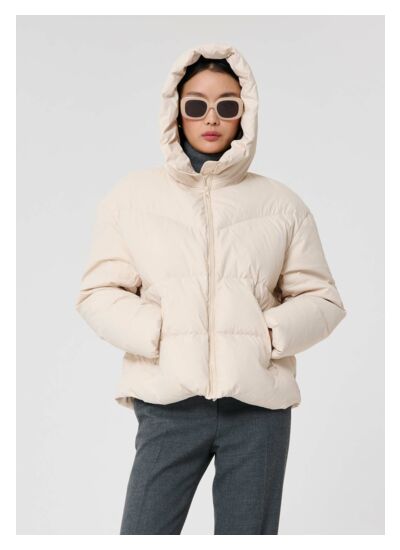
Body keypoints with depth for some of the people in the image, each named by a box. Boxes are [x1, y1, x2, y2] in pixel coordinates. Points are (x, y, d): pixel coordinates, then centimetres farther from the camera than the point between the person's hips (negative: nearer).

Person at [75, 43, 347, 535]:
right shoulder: (132, 195, 8)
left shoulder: (282, 204, 9)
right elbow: (98, 293, 5)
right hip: (168, 402, 0)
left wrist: (269, 334, -8)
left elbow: (321, 298, 10)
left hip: (259, 402, 1)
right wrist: (157, 334, -10)